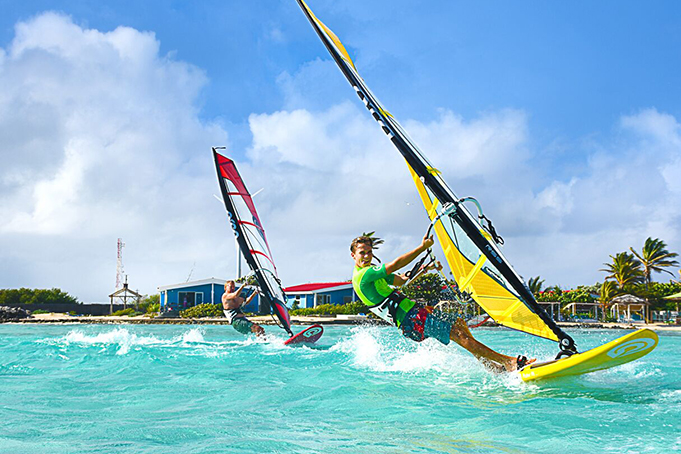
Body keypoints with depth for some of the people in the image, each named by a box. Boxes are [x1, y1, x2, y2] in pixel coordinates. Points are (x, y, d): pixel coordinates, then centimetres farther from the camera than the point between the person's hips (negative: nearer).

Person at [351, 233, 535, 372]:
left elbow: (402, 280, 25)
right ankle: (508, 362, -19)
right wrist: (422, 247, -13)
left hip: (413, 312, 11)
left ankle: (491, 366, 9)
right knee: (458, 334, -16)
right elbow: (396, 265, -19)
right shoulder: (363, 275, -13)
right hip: (412, 320, -11)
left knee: (459, 323, 12)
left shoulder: (369, 273, 19)